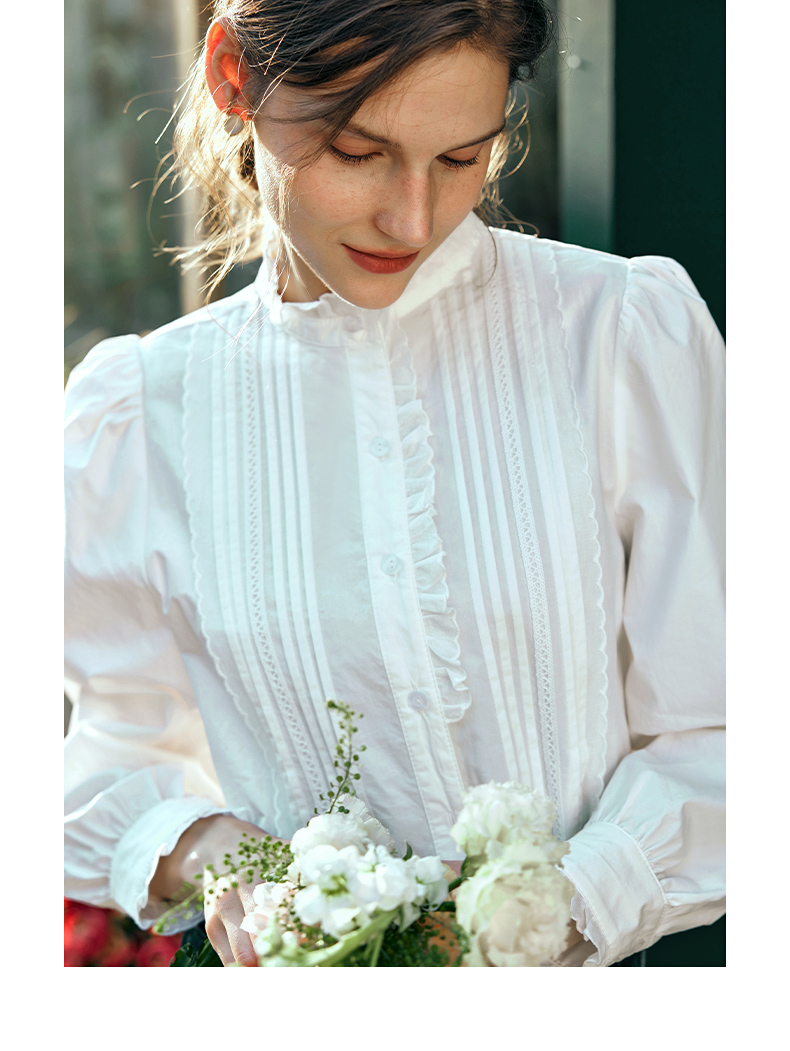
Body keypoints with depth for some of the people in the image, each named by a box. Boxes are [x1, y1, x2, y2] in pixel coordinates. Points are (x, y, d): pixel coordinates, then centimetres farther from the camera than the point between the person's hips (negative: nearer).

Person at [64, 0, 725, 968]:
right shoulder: (135, 414, 2)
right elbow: (124, 751, 9)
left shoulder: (633, 333, -2)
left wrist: (576, 905, -14)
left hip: (590, 987, -1)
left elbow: (715, 736, 0)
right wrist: (201, 852, -10)